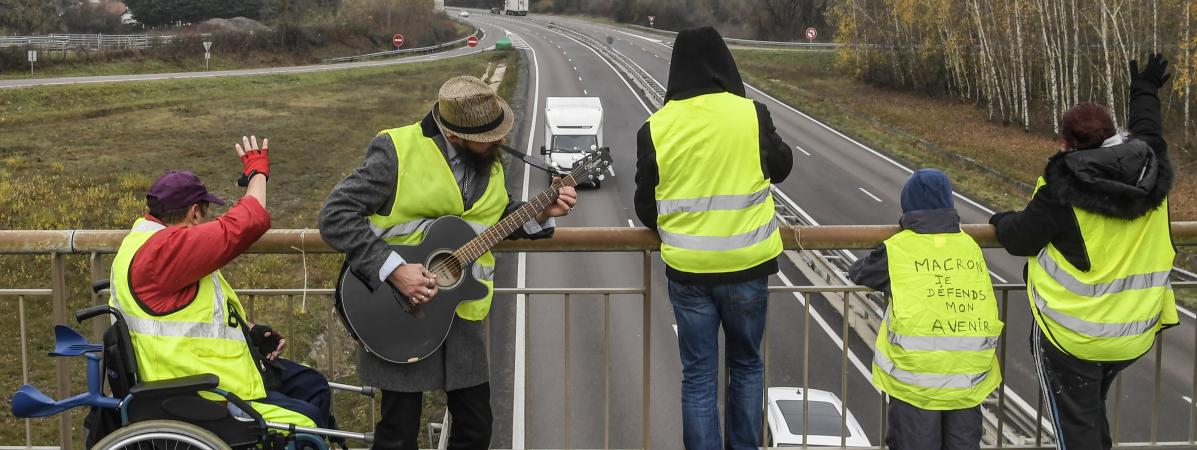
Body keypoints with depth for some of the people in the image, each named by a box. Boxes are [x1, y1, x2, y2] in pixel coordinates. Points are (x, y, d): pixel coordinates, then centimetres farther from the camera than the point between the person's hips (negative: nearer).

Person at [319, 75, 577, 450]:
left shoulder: (488, 159, 5)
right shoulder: (397, 152, -17)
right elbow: (335, 216, -20)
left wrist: (541, 213, 2)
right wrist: (392, 268, -27)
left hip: (462, 313, 6)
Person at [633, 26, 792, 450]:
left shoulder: (656, 128, -5)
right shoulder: (751, 115, -9)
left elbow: (645, 206, 3)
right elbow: (781, 167, 8)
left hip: (687, 270, 0)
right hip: (746, 264, 0)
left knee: (698, 375, 9)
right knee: (746, 365, 18)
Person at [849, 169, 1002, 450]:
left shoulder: (898, 249, -3)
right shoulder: (970, 246, 7)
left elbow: (858, 274, 11)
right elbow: (987, 300, 14)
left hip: (916, 371, -3)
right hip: (969, 371, 3)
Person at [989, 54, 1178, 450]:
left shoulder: (1064, 188, -20)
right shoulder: (1153, 174, -3)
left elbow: (1020, 239, -10)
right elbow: (1148, 131, 19)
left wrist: (1003, 222, 13)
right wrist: (1145, 92, 38)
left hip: (1071, 337, -6)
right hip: (1135, 334, 6)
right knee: (1093, 414, 27)